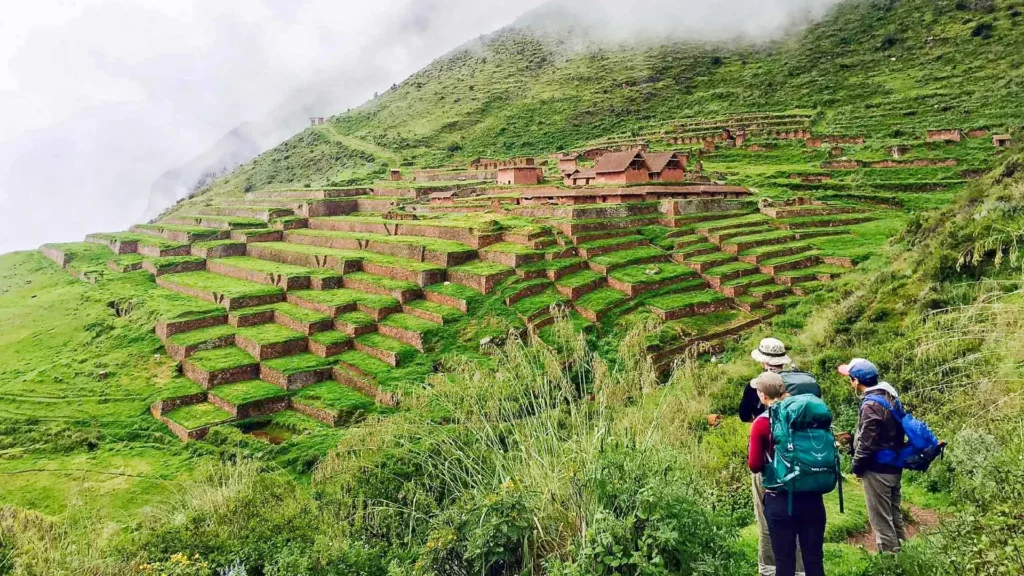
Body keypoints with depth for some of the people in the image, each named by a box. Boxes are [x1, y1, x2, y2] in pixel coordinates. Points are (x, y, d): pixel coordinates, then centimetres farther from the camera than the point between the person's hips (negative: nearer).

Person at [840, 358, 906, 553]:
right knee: (894, 516, 18)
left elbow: (867, 442, -20)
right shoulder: (890, 397, 8)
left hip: (877, 469, -9)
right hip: (894, 466, 9)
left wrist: (857, 466, -8)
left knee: (881, 519, 1)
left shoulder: (870, 404, -21)